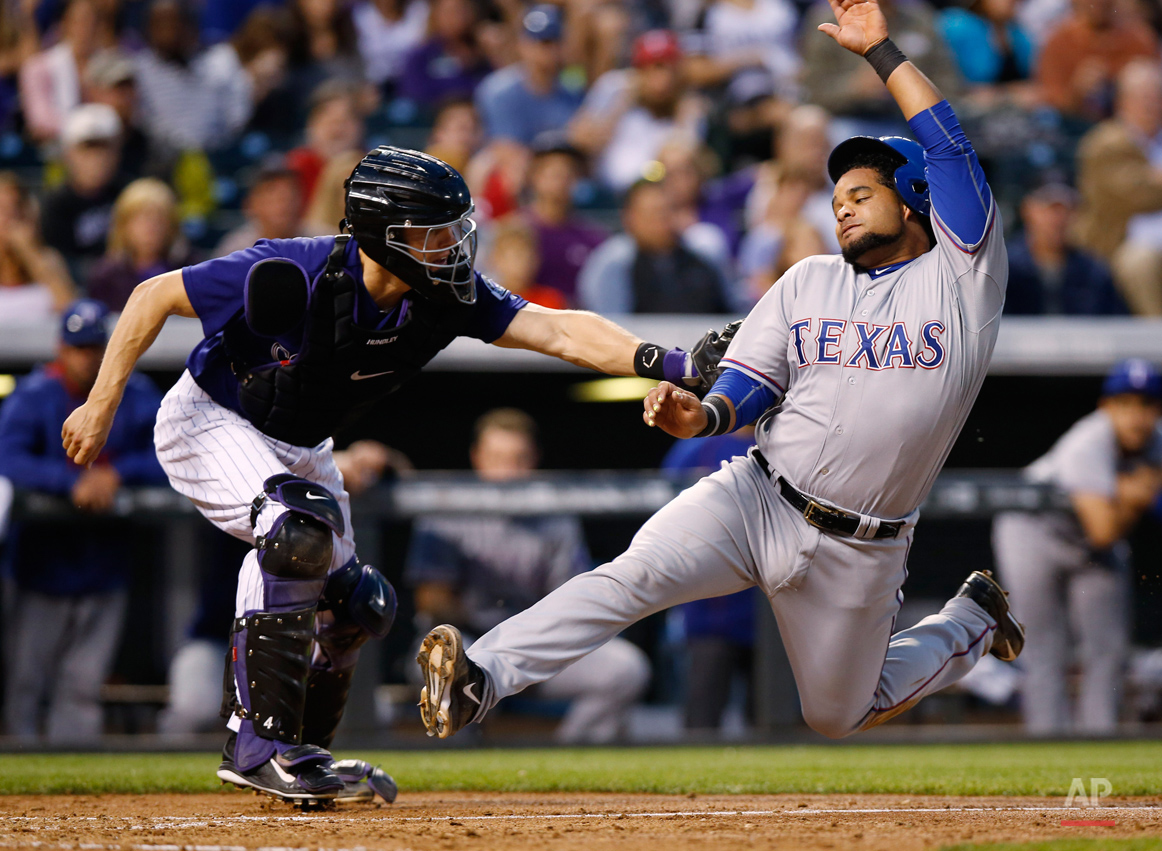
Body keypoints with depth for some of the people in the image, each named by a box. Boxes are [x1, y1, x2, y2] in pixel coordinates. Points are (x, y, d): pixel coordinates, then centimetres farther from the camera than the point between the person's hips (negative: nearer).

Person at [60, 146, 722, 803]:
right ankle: (260, 747, -25)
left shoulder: (446, 298, -19)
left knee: (354, 602, 9)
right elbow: (154, 297, -24)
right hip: (208, 422, -7)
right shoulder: (296, 276, -34)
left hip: (299, 448, 7)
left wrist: (667, 362, -40)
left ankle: (302, 759, 32)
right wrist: (101, 408, -23)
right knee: (298, 528, -31)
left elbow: (559, 330, -26)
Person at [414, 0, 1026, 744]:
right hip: (753, 503, 2)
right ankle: (480, 680, -37)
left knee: (838, 716, 12)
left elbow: (947, 145, -9)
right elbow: (746, 392, 6)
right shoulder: (807, 283, 12)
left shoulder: (962, 276, 0)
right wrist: (700, 417, -16)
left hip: (857, 550, -2)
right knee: (632, 575, -24)